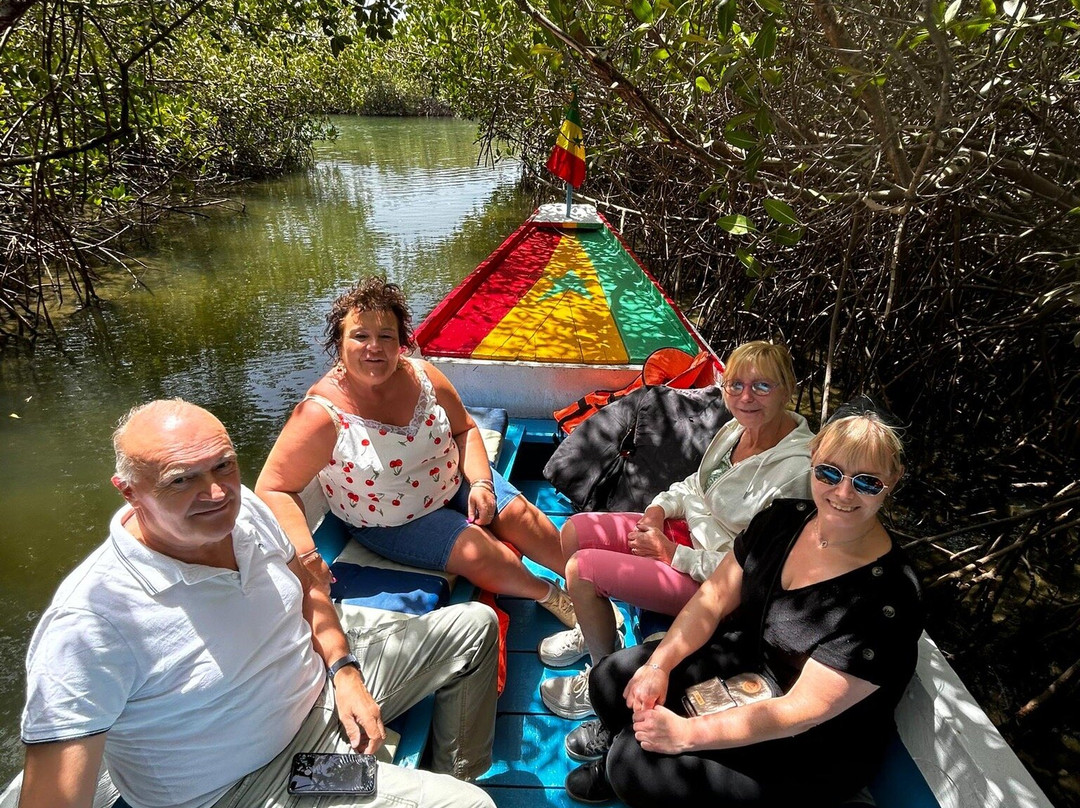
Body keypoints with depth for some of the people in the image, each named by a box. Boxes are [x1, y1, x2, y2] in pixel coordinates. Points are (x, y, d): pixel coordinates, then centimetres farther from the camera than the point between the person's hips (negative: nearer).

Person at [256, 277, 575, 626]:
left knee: (519, 515, -5)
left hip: (455, 480, 5)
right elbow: (274, 489, -24)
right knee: (477, 550, -20)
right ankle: (549, 596, 6)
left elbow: (465, 430, -1)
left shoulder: (422, 376, -14)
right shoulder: (322, 414, -26)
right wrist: (304, 554, -37)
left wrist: (481, 483, -15)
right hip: (392, 523, -4)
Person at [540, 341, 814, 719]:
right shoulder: (738, 427, -4)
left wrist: (673, 554, -19)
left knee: (581, 569, -15)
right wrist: (661, 507, -6)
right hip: (688, 529, 8)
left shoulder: (795, 470, -28)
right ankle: (595, 628, 31)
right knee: (575, 532, 5)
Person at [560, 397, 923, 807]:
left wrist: (688, 733, -29)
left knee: (636, 766, -19)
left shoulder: (888, 599, -29)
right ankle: (619, 731, 30)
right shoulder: (784, 518, -9)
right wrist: (659, 665, -14)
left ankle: (623, 764, 19)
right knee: (612, 678, -5)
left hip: (809, 755, -6)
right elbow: (715, 596, -2)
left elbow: (803, 710, -28)